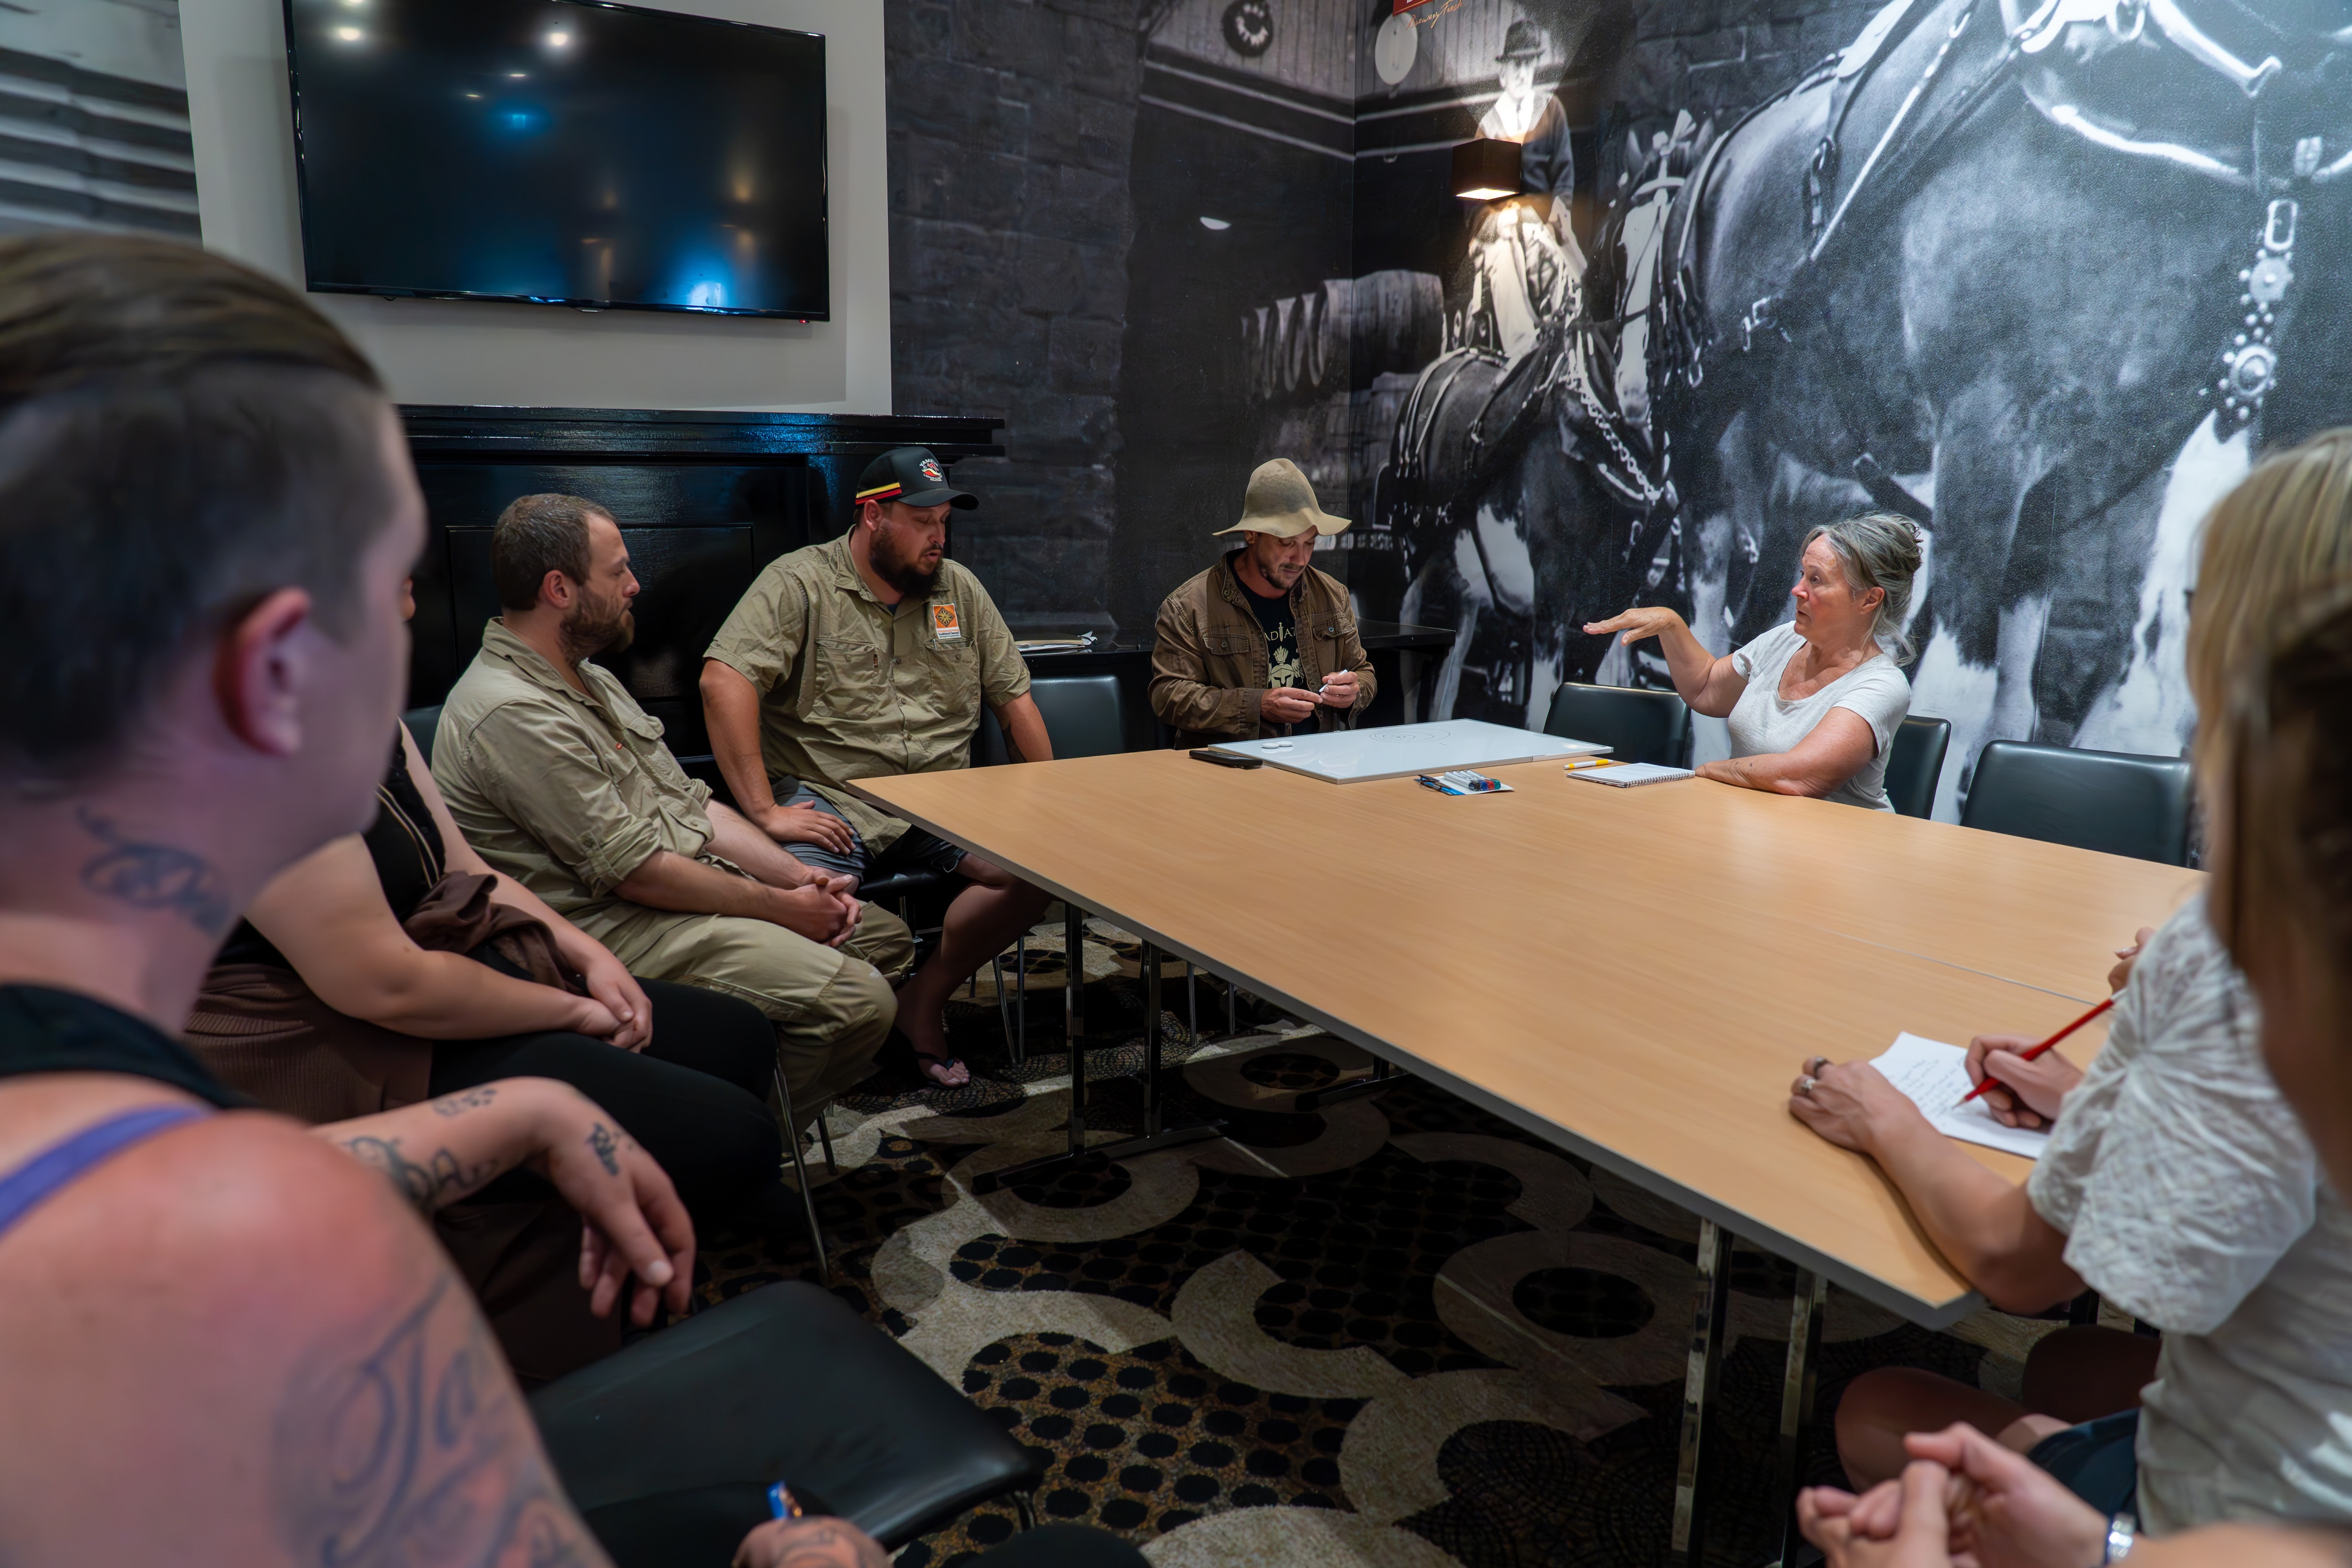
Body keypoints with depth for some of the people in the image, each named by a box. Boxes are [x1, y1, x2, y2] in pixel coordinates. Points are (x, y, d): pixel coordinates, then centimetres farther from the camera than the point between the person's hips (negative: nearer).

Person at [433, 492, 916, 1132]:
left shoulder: (588, 679, 14)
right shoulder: (512, 713, -19)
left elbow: (687, 802, 14)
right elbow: (631, 869, -21)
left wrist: (798, 875, 1)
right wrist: (780, 906, -13)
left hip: (690, 881, 11)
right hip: (607, 927, -10)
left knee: (885, 936, 9)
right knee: (856, 998, -23)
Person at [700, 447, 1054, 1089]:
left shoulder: (959, 589, 15)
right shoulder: (799, 584, -3)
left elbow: (1013, 696, 18)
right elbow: (724, 681, -15)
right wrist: (765, 812, -22)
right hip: (830, 800, -4)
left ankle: (926, 997, -1)